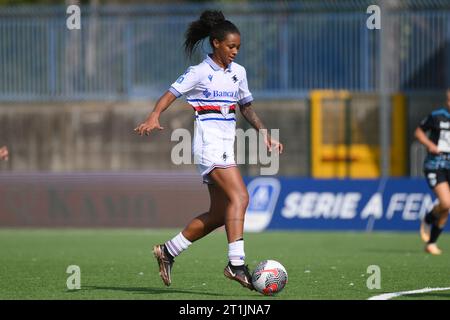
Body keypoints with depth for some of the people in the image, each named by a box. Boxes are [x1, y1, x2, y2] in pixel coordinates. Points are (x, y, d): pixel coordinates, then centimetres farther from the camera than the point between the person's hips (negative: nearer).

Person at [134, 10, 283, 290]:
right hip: (209, 142, -8)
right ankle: (236, 263, -29)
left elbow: (246, 107, 25)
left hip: (227, 145, 8)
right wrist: (154, 116, -28)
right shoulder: (200, 72, -6)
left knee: (219, 214, 7)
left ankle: (168, 251, 20)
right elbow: (171, 94, -11)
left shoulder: (238, 72, 14)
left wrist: (265, 134, 18)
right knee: (239, 196, -23)